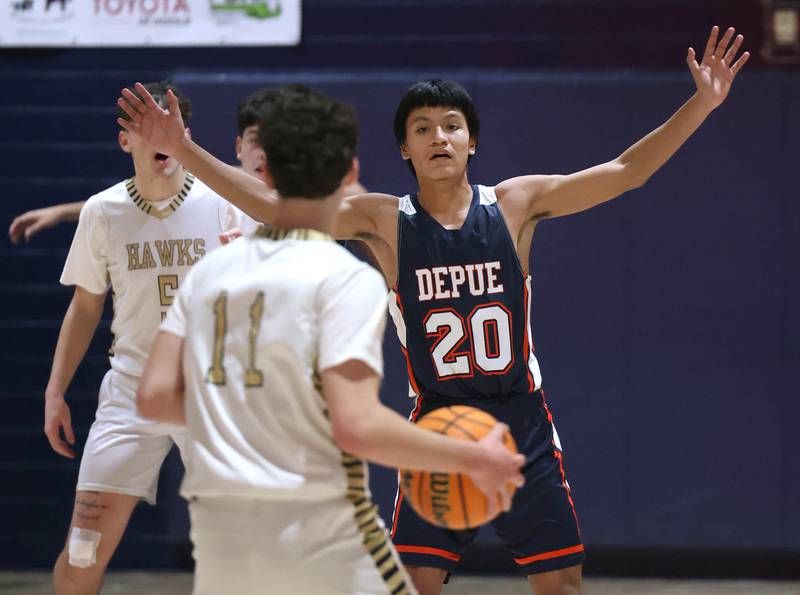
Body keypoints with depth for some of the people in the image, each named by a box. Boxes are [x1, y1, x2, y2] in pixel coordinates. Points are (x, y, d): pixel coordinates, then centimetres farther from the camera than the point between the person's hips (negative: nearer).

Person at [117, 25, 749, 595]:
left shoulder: (516, 204, -2)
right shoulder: (384, 221, -4)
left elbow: (625, 172, -3)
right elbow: (275, 207, -10)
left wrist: (701, 105, -12)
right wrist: (185, 150, -20)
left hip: (524, 425, 1)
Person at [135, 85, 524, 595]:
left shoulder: (212, 270, 8)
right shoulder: (347, 278, -9)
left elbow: (156, 396, 5)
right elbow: (358, 425, -19)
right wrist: (472, 460, -8)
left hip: (221, 534, 6)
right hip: (320, 530, -5)